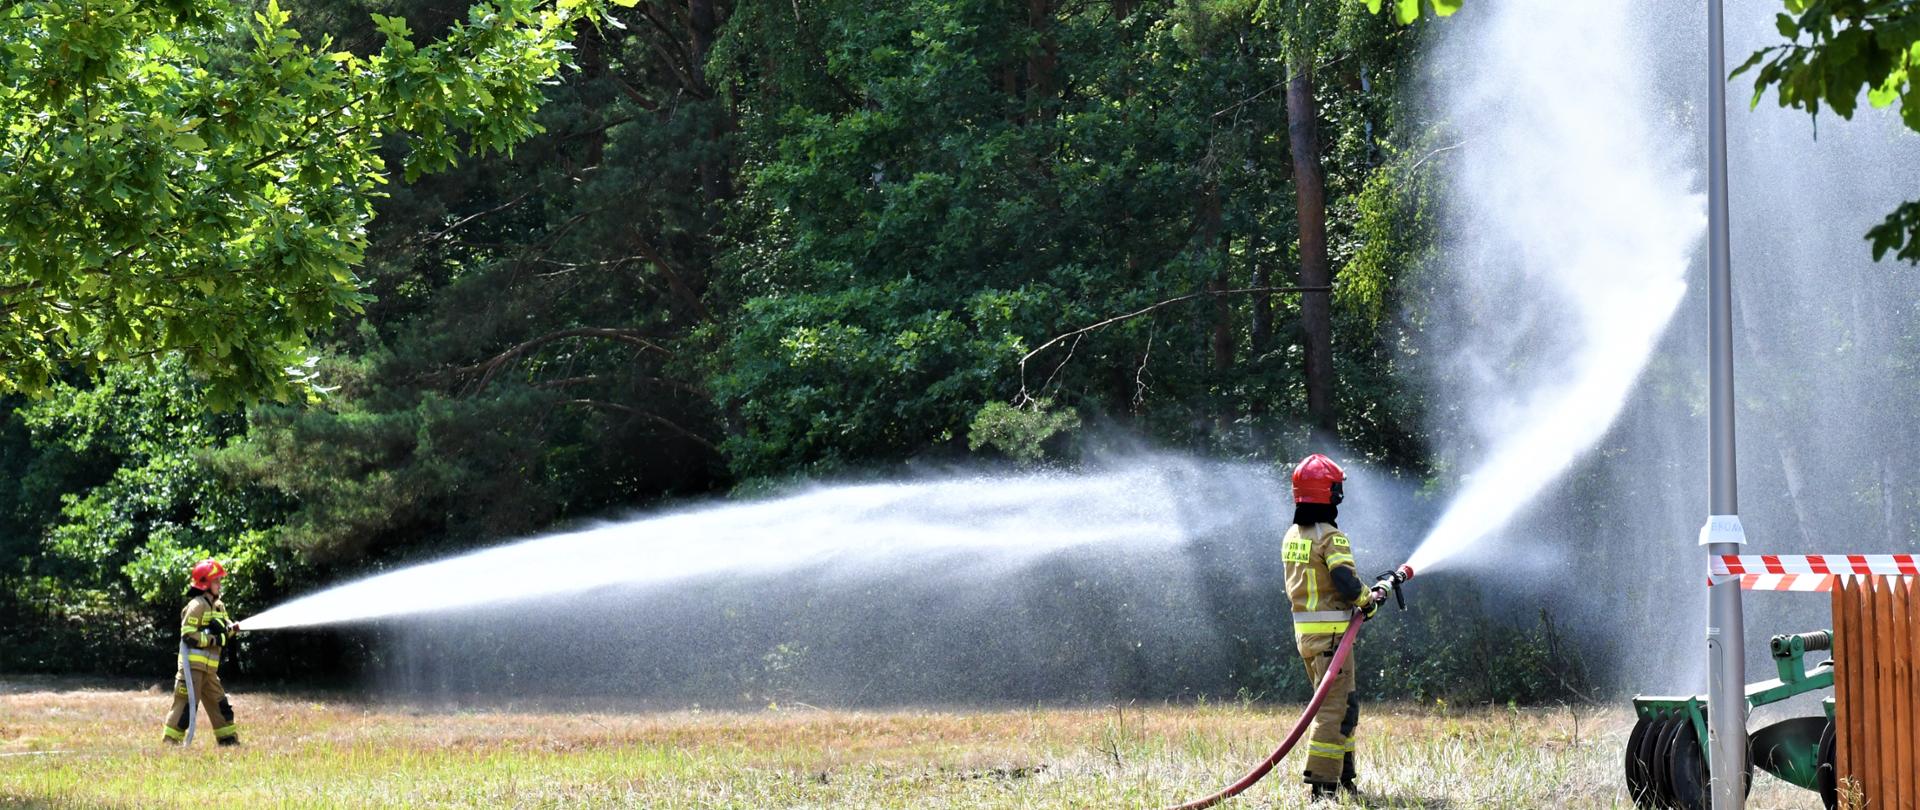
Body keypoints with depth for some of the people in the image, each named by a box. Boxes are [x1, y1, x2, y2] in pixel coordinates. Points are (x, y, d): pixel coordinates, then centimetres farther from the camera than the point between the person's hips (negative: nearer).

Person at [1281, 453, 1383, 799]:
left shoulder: (1292, 536, 12)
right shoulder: (1331, 536, -14)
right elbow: (1346, 582, -25)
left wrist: (1357, 599, 12)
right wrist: (1369, 600, -3)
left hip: (1303, 630, 9)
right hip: (1331, 631, -9)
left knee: (1344, 705, 19)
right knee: (1335, 708, -6)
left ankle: (1343, 777, 23)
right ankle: (1322, 784, -10)